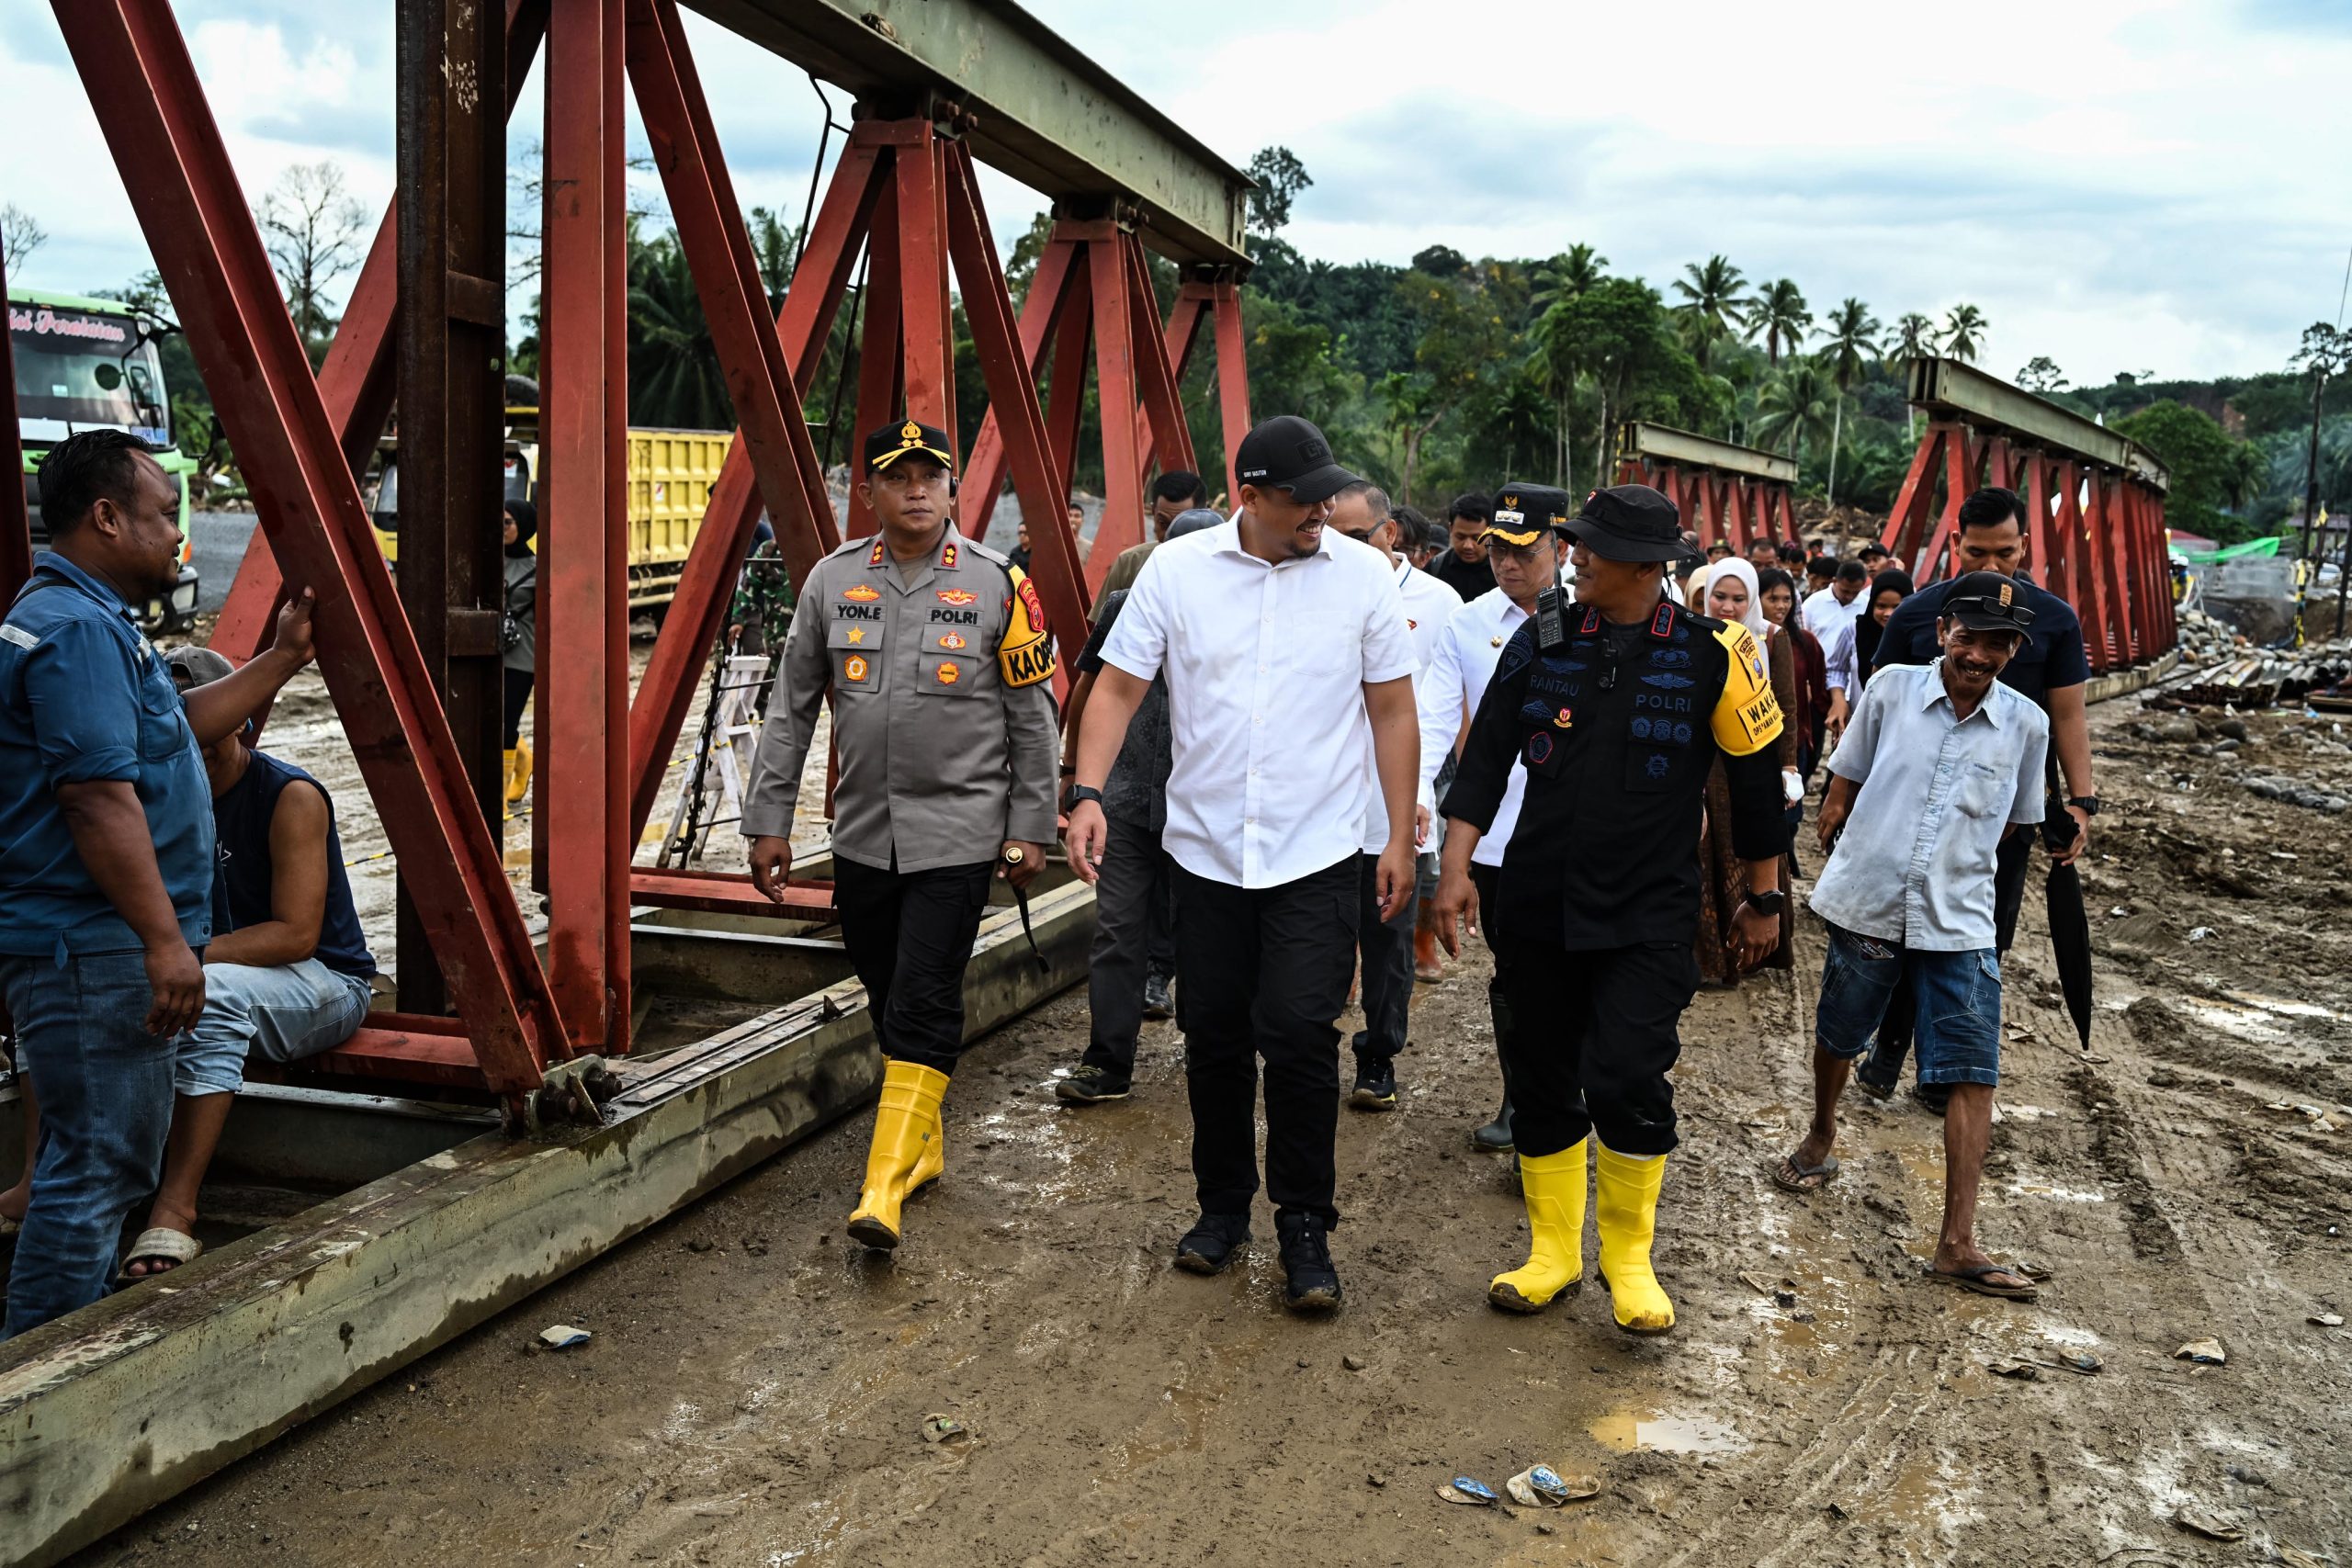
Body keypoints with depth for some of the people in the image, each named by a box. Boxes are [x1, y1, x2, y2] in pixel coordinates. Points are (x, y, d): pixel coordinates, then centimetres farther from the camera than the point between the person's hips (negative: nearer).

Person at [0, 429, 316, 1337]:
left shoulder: (91, 621, 17)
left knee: (93, 1156, 19)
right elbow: (98, 795, -25)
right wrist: (165, 938, -25)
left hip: (96, 948, 11)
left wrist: (283, 658, 24)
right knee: (96, 1163, -5)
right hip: (93, 949, -11)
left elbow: (176, 730, 27)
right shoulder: (76, 627, -18)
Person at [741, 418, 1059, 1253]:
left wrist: (1029, 829, -2)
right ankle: (921, 1144, 31)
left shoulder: (996, 583, -4)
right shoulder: (833, 580, 4)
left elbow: (1033, 717, 0)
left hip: (956, 832, -4)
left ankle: (885, 1184, -6)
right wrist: (768, 820, 6)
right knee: (885, 998, 13)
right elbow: (790, 708, 8)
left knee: (924, 1005, -8)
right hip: (861, 831, 4)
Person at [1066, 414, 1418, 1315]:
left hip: (1316, 855, -1)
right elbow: (1119, 687, -1)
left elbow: (1392, 711, 3)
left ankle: (1305, 1226, 10)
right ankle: (1223, 1206, 30)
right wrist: (1088, 793, -14)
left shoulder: (1361, 576, -2)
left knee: (1299, 1036, -7)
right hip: (1206, 850, 2)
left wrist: (1401, 838, 1)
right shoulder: (1177, 569, -2)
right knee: (1213, 1036, 11)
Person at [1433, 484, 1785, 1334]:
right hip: (1537, 904, 3)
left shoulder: (1710, 655, -5)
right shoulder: (1540, 640, 2)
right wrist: (1456, 866, -4)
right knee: (1542, 1078, 10)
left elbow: (1756, 778, 4)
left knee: (1628, 1078, -13)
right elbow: (1485, 754, 4)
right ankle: (1553, 1249, 27)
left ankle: (1628, 1256, 11)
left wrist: (1763, 897, 9)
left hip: (1648, 914, -3)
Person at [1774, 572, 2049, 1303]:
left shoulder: (2026, 724, -1)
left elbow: (2011, 825, 12)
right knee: (1836, 1036, 17)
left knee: (1974, 1075, -5)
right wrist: (1836, 835, 4)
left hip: (1960, 921, 0)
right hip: (1866, 905, 0)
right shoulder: (1892, 688, -4)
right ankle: (1821, 1141, 46)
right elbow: (1844, 783, 7)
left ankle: (1957, 1244, 0)